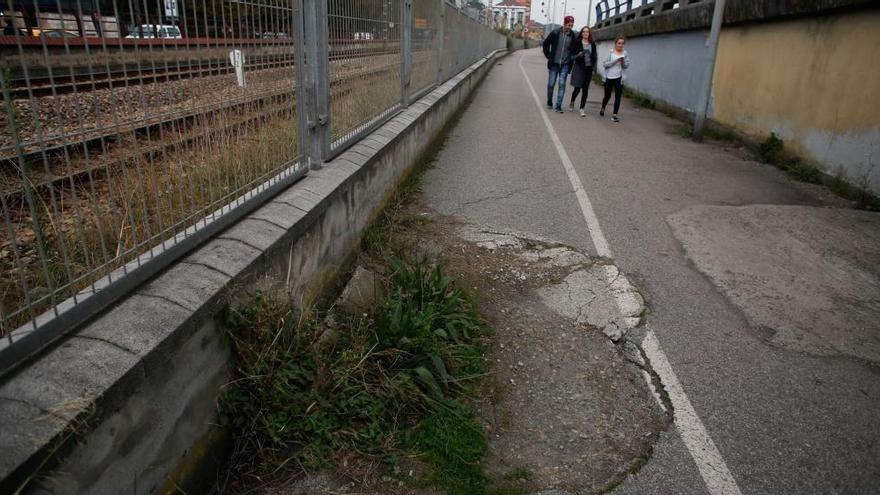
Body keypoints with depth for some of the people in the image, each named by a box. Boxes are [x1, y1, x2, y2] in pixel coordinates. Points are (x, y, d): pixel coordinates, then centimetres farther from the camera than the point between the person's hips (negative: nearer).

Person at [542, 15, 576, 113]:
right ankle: (549, 103, 25)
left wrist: (571, 59, 3)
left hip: (565, 65, 0)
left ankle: (558, 106, -3)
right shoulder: (555, 33, -5)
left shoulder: (573, 36, -1)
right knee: (551, 84, 6)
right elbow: (545, 44, 6)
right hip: (554, 64, 0)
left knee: (562, 85, -6)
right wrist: (548, 56, 1)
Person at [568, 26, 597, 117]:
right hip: (579, 68, -3)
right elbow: (572, 54, -2)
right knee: (577, 88, -6)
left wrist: (594, 67, 3)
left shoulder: (592, 44, 7)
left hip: (588, 68, 3)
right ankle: (572, 103, 24)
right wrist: (578, 55, -22)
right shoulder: (577, 42, -3)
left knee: (585, 89, 2)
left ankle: (582, 109, 10)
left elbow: (594, 56, 12)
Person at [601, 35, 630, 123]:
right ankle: (603, 109, 38)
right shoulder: (611, 52, -3)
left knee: (618, 96, -4)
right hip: (609, 77, -1)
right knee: (607, 96, 10)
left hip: (619, 78, 1)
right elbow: (604, 64, -8)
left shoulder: (625, 53, 3)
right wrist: (615, 61, -18)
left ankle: (615, 115, 1)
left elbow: (627, 66, 6)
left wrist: (623, 61, -14)